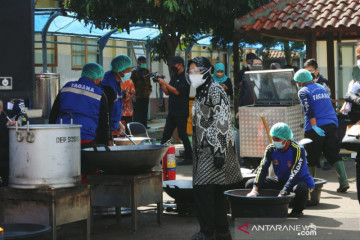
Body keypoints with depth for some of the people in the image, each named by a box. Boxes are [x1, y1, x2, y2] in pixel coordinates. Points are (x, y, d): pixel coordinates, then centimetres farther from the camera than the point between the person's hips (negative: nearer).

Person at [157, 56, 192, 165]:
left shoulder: (185, 77, -10)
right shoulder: (174, 77, 16)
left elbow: (177, 91, -19)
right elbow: (168, 92, 17)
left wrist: (165, 83, -16)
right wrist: (161, 85, 0)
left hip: (181, 112, -8)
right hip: (172, 111, 8)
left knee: (182, 135, -4)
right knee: (166, 135, 8)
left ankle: (189, 158, 4)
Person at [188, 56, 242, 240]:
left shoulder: (215, 90, -11)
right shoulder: (200, 92, 18)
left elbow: (222, 122, -17)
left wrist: (220, 151, -22)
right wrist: (195, 149, 22)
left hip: (214, 149, -9)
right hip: (204, 149, 9)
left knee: (202, 189, -13)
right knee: (215, 192, 11)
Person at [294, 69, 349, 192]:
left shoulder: (303, 92, -3)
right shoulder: (322, 88, 19)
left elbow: (309, 110, -16)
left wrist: (314, 126, -21)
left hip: (315, 129, -5)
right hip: (331, 125, 5)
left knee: (312, 158, 9)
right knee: (334, 155, 3)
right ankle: (344, 182, -11)